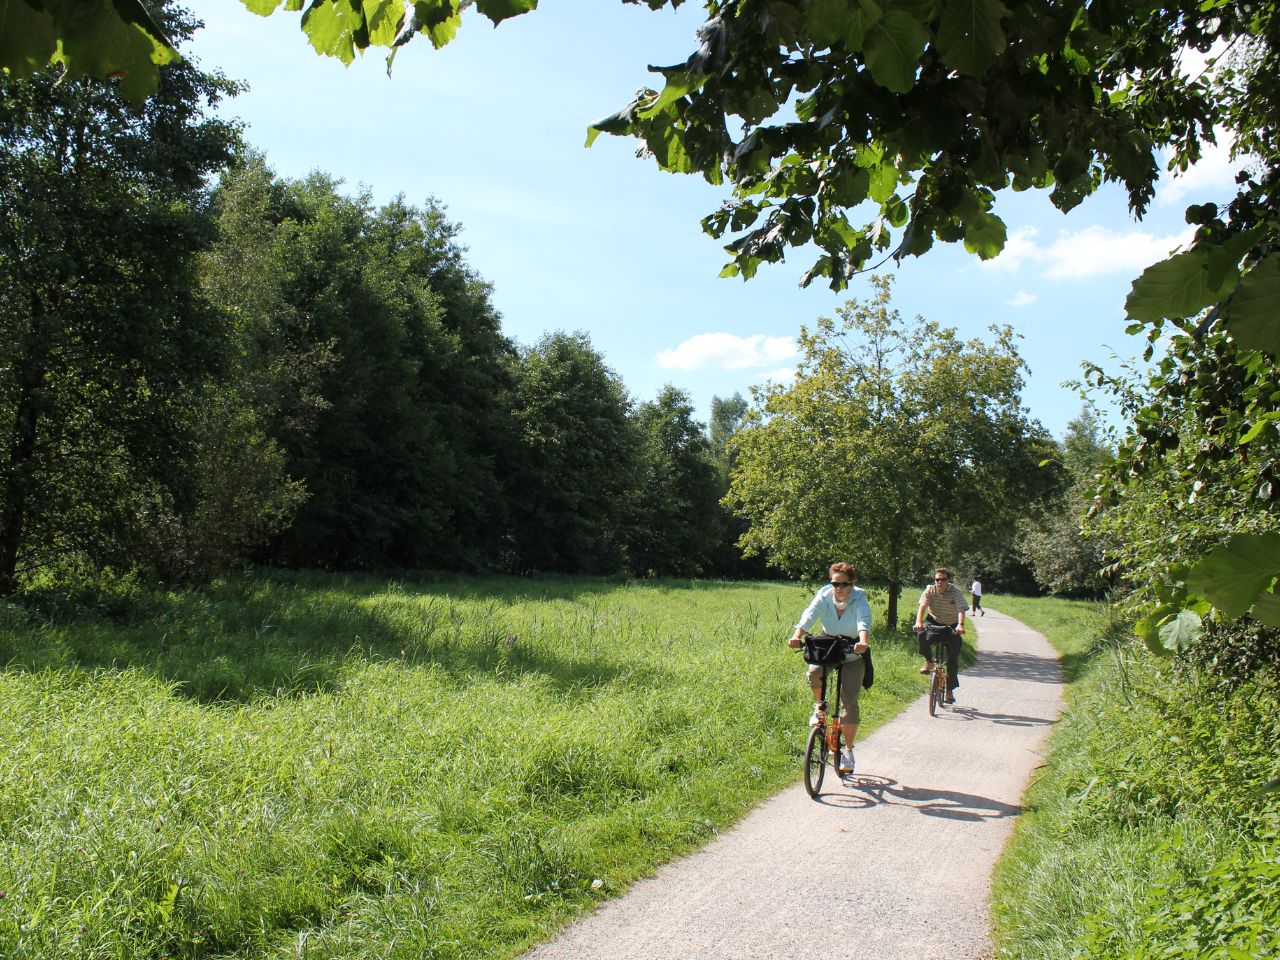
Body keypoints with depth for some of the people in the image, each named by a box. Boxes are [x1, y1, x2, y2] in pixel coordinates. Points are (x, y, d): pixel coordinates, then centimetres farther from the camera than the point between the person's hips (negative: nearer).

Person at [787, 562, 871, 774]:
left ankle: (848, 751, 3)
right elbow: (809, 615, -33)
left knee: (849, 700, -9)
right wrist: (797, 636, -52)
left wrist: (863, 642, -61)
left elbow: (864, 622, -40)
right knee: (814, 671, -30)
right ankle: (820, 705, 3)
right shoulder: (824, 596, -17)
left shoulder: (859, 599, -22)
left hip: (853, 654, -2)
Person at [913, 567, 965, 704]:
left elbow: (961, 609, -30)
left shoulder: (955, 591, -16)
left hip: (951, 626, -1)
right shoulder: (930, 590, -12)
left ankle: (950, 690, 6)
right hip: (934, 622, 1)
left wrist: (960, 624, -50)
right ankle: (929, 661, -8)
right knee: (921, 634, -32)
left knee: (953, 659, -6)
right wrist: (919, 622, -45)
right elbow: (922, 605, -26)